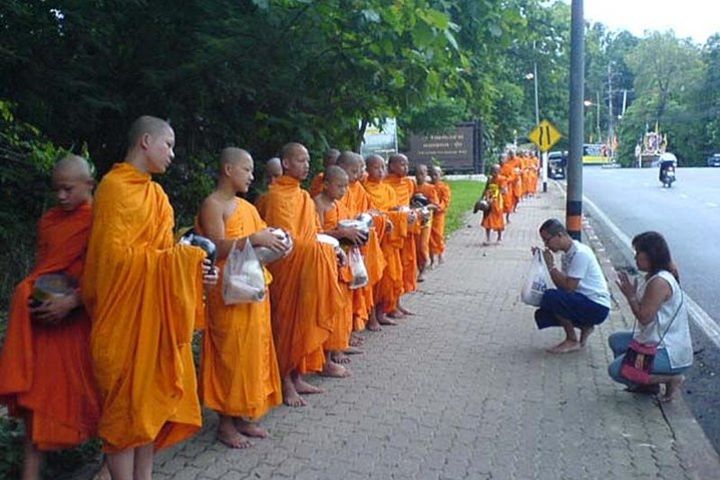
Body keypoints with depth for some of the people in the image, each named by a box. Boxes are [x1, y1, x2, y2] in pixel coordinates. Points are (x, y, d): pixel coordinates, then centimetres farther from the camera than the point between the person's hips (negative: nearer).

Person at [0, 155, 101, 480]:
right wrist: (33, 296, 2)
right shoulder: (48, 220, 10)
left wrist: (71, 301, -22)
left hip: (82, 318, -5)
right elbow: (40, 268, 18)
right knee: (39, 391, 4)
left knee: (92, 388, 4)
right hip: (44, 318, 5)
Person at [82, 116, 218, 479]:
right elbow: (114, 256, -18)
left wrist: (192, 268, 0)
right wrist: (177, 260, -17)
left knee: (152, 397, 12)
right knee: (126, 404, -1)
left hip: (156, 312, 8)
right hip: (127, 313, -8)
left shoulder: (153, 192, 15)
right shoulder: (115, 187, -11)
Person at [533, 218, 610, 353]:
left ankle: (572, 341, -8)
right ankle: (585, 326, 12)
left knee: (550, 297, -26)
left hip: (597, 307, -9)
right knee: (541, 316, 1)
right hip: (585, 302, 9)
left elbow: (568, 287, -24)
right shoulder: (567, 254, 9)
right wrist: (541, 260, -1)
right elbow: (561, 284, 6)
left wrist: (551, 265, -17)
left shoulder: (580, 253, -20)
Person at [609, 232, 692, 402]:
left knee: (616, 370, -14)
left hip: (671, 354, -11)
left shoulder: (659, 282, -24)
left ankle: (672, 378, -4)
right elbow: (645, 311, 11)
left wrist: (630, 295, -13)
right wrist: (632, 293, 0)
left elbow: (644, 317, -22)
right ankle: (649, 382, 13)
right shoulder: (653, 277, 9)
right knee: (616, 340, 18)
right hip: (659, 342, 11)